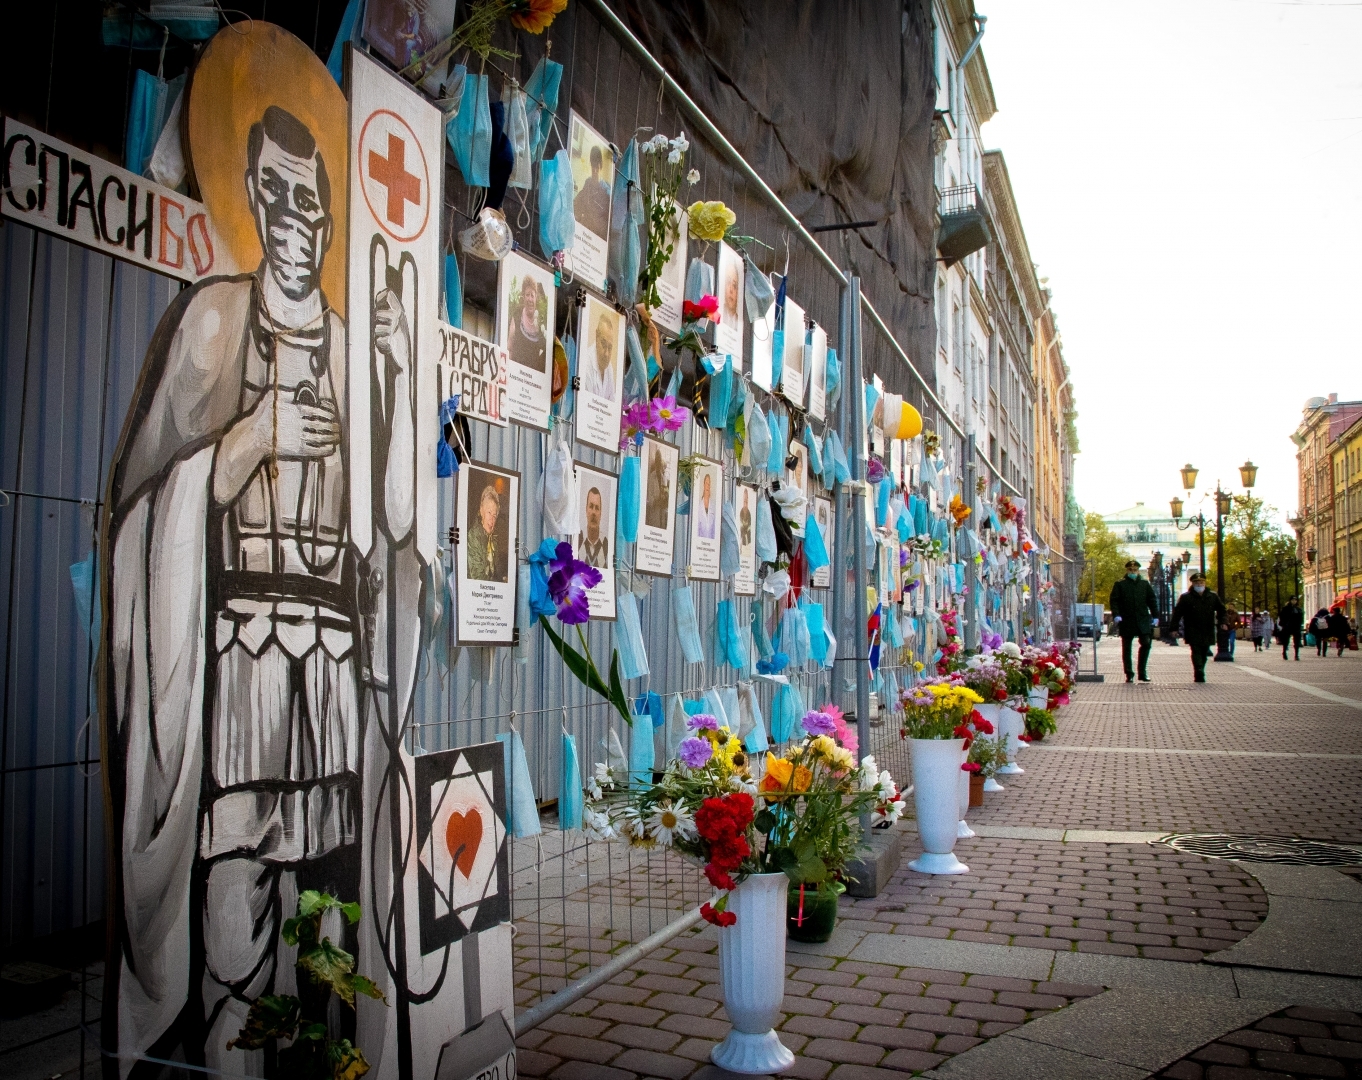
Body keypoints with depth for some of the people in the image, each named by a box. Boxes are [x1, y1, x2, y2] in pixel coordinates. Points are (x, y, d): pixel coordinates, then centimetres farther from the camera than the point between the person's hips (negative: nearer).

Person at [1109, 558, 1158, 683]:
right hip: (1127, 621, -1)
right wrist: (1116, 615, -15)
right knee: (1126, 648, 3)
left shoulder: (1145, 584, 12)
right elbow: (1114, 601, -2)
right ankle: (1129, 674, 11)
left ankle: (1142, 672, 2)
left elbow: (1152, 601, 13)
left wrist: (1155, 616, 5)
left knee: (1146, 642, -11)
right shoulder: (1119, 584, 4)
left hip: (1143, 620, 2)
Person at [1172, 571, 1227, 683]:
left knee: (1204, 654, 10)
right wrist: (1174, 628, -7)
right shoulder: (1185, 597, -1)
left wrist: (1222, 622, 7)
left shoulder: (1213, 597, 10)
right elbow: (1177, 613, -2)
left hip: (1208, 631, 4)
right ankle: (1199, 674, -26)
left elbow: (1221, 610, 22)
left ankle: (1199, 675, 22)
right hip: (1193, 632, -4)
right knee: (1196, 652, -16)